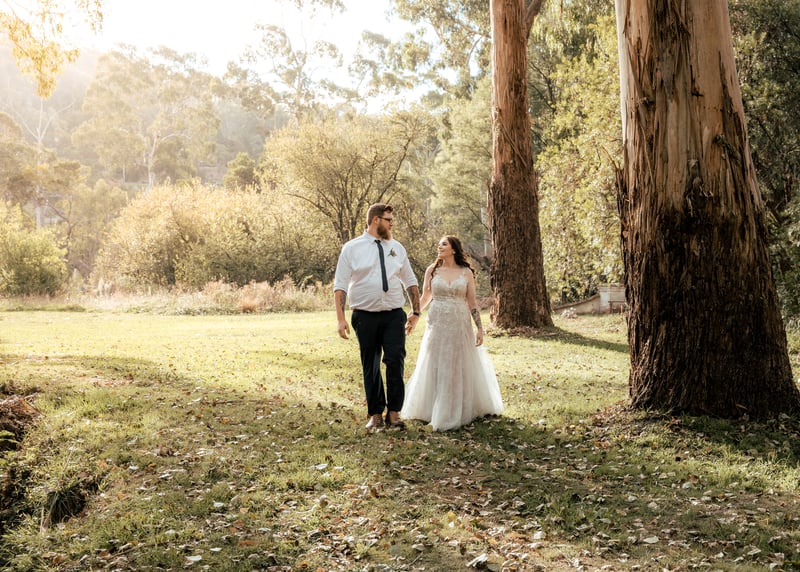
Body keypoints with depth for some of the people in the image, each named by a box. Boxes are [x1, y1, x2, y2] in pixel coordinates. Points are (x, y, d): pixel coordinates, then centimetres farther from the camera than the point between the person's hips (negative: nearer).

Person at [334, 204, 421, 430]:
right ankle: (375, 414, 18)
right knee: (370, 367, 7)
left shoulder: (397, 248, 10)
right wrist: (341, 318, -10)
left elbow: (410, 282, 16)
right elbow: (340, 286, -2)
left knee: (396, 363, -6)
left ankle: (394, 412, 7)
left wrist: (416, 312, 11)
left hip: (394, 316, 2)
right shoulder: (352, 248, 0)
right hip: (365, 316, -2)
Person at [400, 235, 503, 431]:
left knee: (460, 367, 6)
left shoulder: (467, 273, 2)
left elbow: (472, 303, 2)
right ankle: (436, 410, 16)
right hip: (437, 325, 1)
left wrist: (479, 328, -2)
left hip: (460, 325, 0)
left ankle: (460, 410, 19)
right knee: (435, 367, 4)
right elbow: (425, 299, 9)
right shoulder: (432, 270, 3)